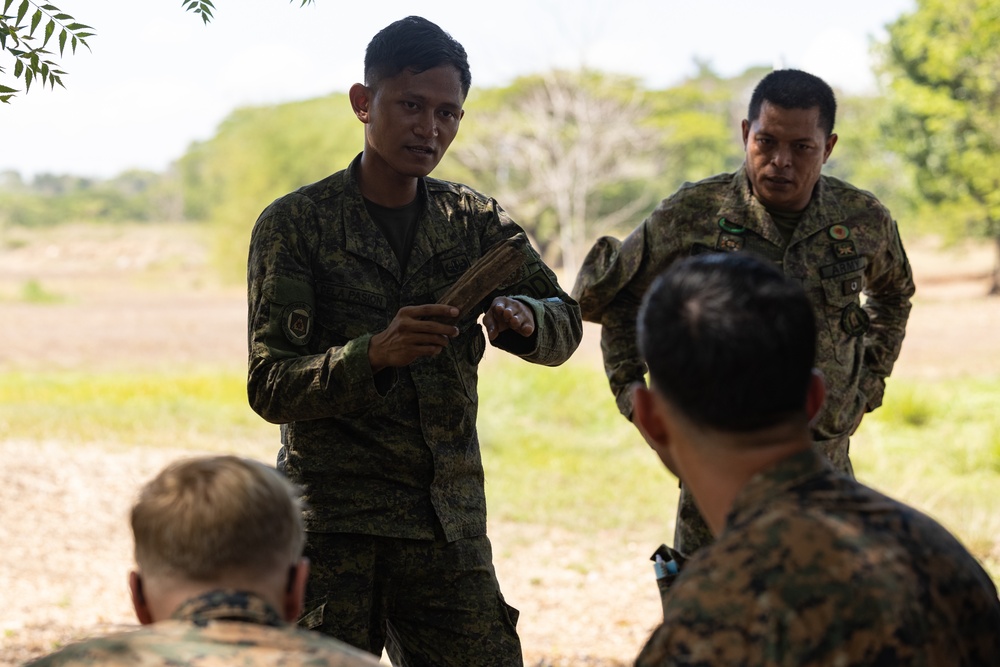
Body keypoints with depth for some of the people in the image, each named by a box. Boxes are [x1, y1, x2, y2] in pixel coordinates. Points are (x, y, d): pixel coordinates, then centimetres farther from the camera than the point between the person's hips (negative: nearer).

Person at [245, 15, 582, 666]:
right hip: (331, 523, -3)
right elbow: (270, 388, -10)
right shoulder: (296, 223, -4)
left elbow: (564, 323, 6)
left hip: (450, 521, 3)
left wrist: (520, 318, -18)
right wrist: (374, 354, -28)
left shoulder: (474, 219, 8)